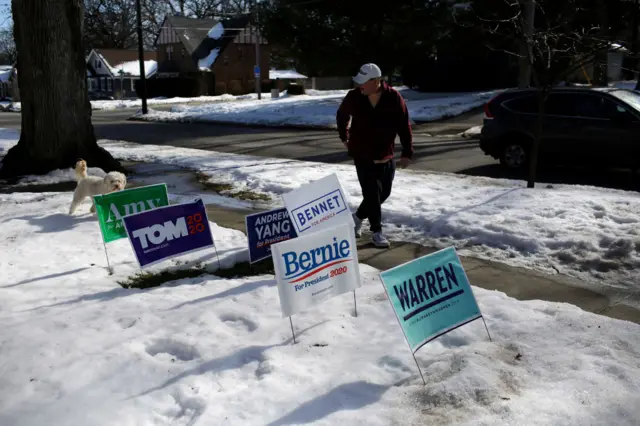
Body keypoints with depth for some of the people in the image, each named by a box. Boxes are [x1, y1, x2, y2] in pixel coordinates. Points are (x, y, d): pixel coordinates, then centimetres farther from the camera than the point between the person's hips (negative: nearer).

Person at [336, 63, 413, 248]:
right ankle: (377, 232, 10)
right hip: (362, 156, -2)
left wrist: (407, 153, -12)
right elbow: (341, 116, 10)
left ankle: (358, 217, 35)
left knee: (384, 192, 12)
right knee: (372, 193, -4)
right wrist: (344, 136, 16)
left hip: (386, 157, 2)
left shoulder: (394, 98, -14)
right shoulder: (354, 97, -11)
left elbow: (404, 126, -9)